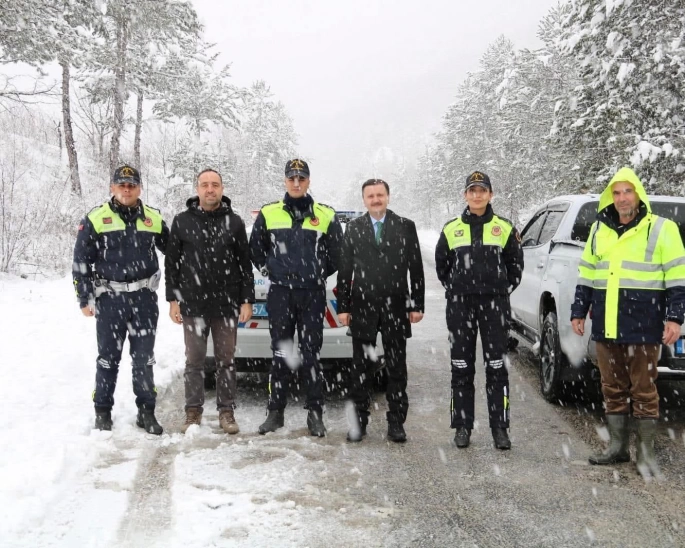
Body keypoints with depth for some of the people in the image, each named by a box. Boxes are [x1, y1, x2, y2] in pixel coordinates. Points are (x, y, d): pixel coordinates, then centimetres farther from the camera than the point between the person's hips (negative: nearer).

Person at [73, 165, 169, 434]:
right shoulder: (95, 219, -1)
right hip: (109, 298, -2)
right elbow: (81, 262, 0)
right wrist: (84, 299, -4)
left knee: (144, 358, 7)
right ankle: (103, 411, 19)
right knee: (108, 358, 6)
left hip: (144, 298, 2)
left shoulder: (154, 219, 6)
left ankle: (146, 411, 16)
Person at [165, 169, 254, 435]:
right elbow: (171, 262, 4)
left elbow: (245, 263, 5)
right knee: (194, 361, 6)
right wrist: (173, 300, -2)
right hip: (192, 305, 0)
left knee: (226, 360, 6)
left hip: (226, 305, 0)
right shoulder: (182, 221, 3)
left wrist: (247, 300, -1)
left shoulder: (234, 222, 4)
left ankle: (226, 412, 15)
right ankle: (193, 411, 17)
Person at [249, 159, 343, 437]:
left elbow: (336, 253, 11)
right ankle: (275, 411, 14)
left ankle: (315, 413, 9)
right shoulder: (268, 214, 5)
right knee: (280, 354, 5)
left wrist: (320, 275, 9)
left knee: (311, 354, 1)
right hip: (279, 293, 1)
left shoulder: (325, 215, 4)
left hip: (313, 294, -1)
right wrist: (269, 271, 10)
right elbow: (255, 248, 16)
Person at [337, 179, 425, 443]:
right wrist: (343, 306, 1)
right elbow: (345, 270, 7)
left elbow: (416, 268, 4)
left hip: (395, 306, 0)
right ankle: (359, 421, 14)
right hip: (362, 305, 1)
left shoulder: (405, 227, 5)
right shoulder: (353, 228, 7)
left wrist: (417, 304, -1)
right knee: (361, 367, 5)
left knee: (397, 367, 4)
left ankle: (396, 423, 12)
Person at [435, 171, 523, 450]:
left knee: (496, 367, 0)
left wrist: (504, 290, 9)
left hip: (495, 305, -1)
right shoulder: (451, 229, 8)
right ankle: (462, 426, 13)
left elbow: (515, 263, 14)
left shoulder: (504, 228, 5)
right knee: (461, 368, 4)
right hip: (460, 305, 1)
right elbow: (441, 265, 18)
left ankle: (500, 427, 7)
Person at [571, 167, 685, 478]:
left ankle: (646, 453, 14)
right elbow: (586, 276, 18)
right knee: (613, 389, 12)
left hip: (642, 327, -5)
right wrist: (579, 312, 15)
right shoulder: (599, 230, 13)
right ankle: (617, 447, 23)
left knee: (643, 391, 3)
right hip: (606, 327, 5)